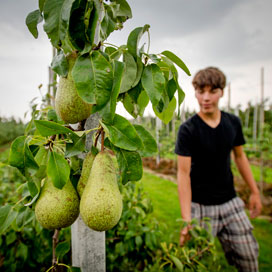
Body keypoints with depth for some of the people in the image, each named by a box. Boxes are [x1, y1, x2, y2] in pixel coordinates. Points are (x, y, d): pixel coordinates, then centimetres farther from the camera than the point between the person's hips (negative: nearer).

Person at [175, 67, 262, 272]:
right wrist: (187, 219, -21)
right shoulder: (188, 130, -15)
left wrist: (255, 191, 12)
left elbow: (240, 156, 13)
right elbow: (184, 173, -17)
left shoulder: (233, 122, 0)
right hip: (200, 206, -4)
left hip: (230, 201, 5)